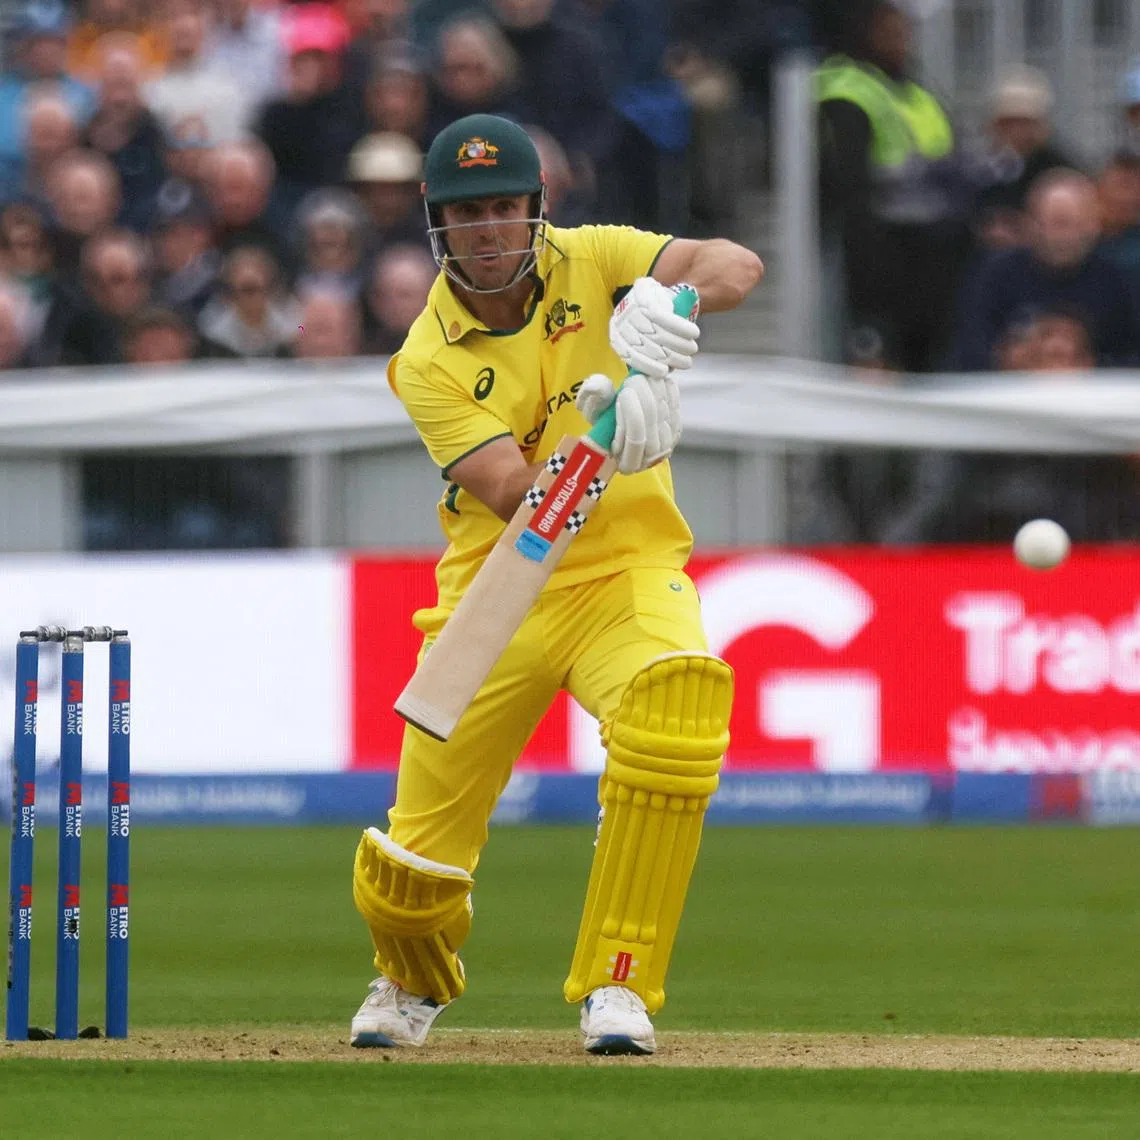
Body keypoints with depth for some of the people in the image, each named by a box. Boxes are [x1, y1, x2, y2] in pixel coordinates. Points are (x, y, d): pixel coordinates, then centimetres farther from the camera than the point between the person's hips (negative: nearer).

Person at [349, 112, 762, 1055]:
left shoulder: (592, 263, -5)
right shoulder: (429, 362, -9)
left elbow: (738, 267, -21)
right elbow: (515, 497, -22)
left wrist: (667, 299, -42)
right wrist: (602, 434, -41)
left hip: (626, 570, 0)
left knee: (677, 698, -35)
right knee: (414, 864, 0)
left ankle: (617, 982, -21)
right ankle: (416, 980, 40)